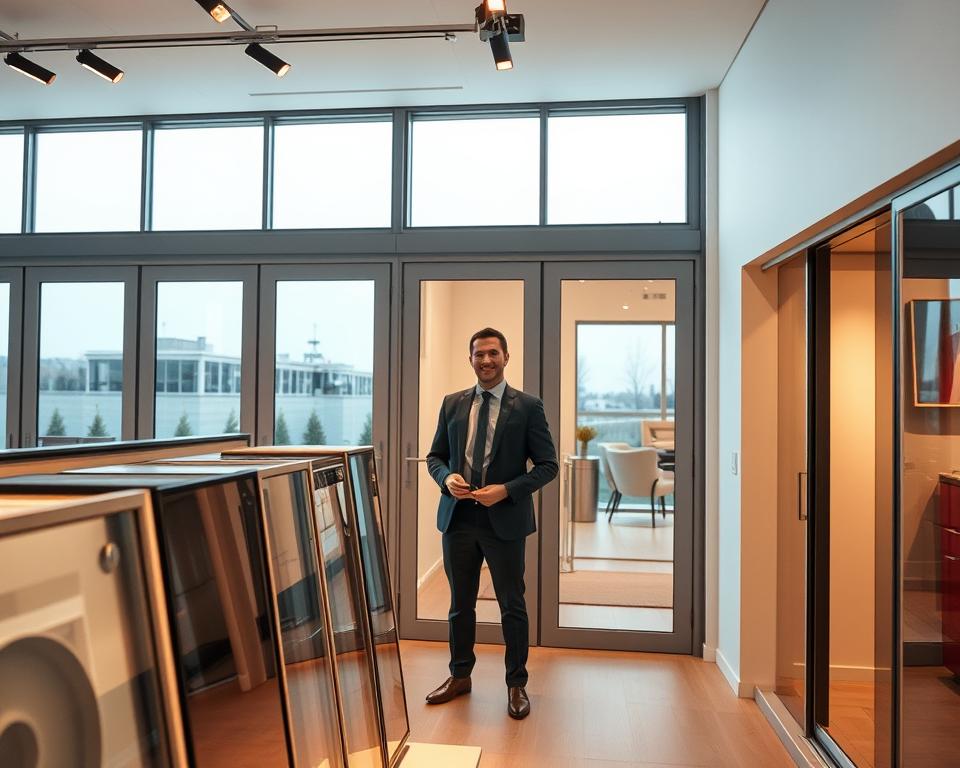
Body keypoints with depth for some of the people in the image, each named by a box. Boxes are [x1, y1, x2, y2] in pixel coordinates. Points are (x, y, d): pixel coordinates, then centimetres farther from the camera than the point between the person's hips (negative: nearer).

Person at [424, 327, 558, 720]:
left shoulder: (528, 406, -5)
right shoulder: (452, 404, 6)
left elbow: (547, 464, -5)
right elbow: (435, 456, 12)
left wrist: (506, 490, -17)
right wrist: (447, 477, -10)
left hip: (504, 520, -3)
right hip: (458, 517, 4)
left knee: (512, 606, 9)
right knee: (460, 603, 16)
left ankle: (516, 684, 26)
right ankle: (460, 675, 35)